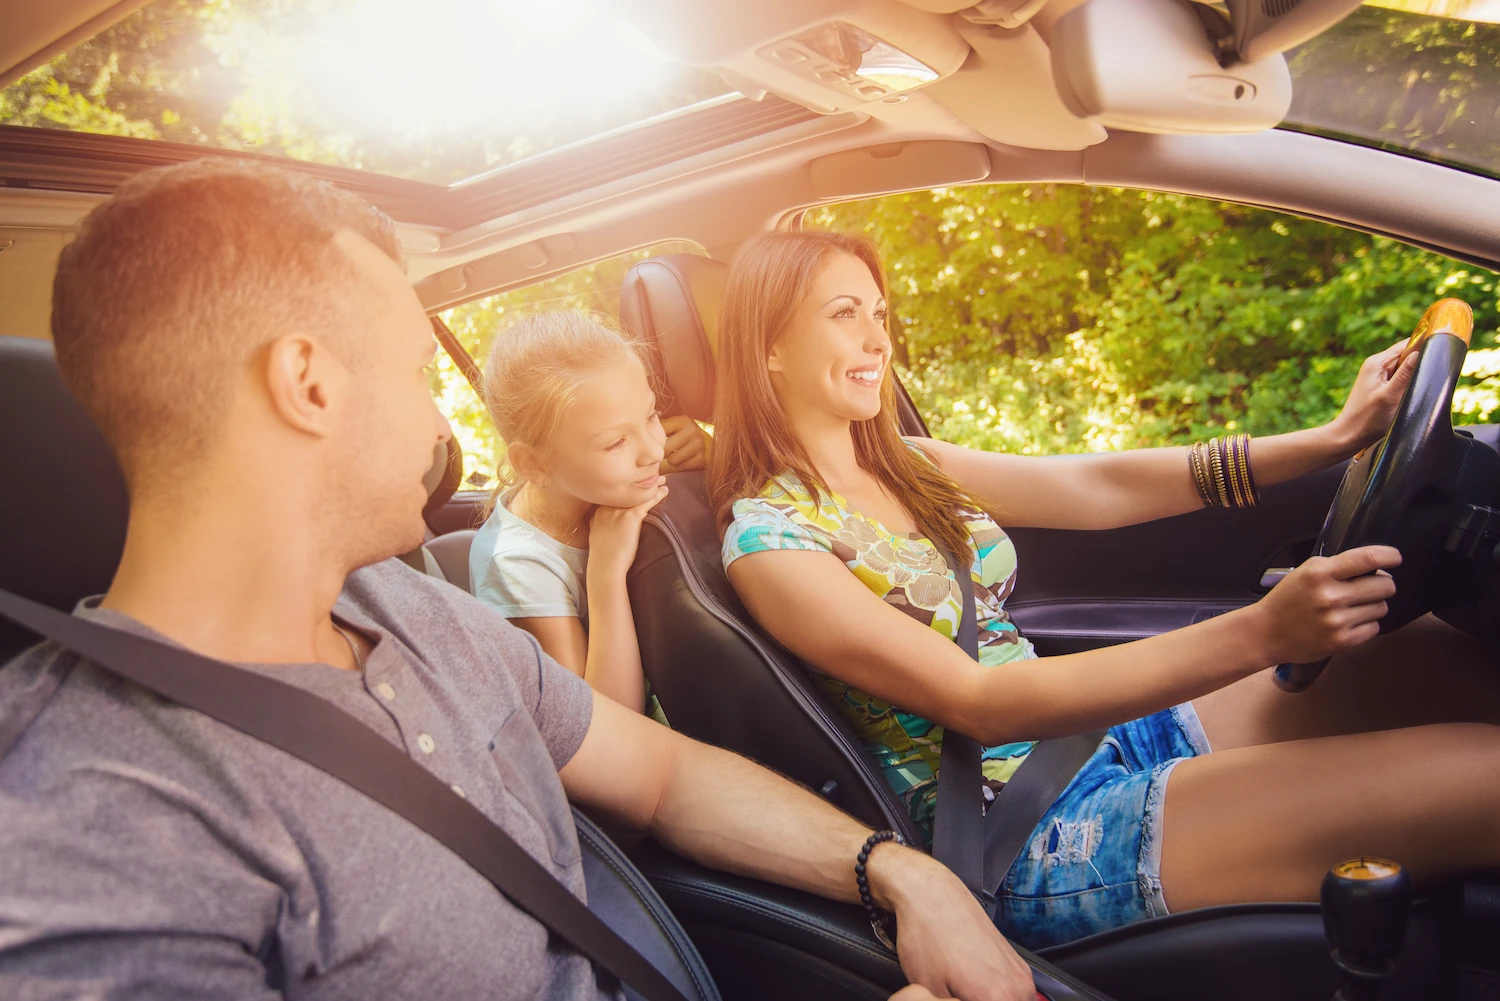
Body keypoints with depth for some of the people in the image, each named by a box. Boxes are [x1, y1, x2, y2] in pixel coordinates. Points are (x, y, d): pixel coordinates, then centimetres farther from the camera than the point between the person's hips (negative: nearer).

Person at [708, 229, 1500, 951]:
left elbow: (1101, 487, 4)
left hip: (1103, 731, 8)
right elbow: (981, 704, -23)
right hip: (1022, 844, -8)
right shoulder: (767, 540, -15)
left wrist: (1334, 437, -5)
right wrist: (1258, 633, -30)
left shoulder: (909, 467, 10)